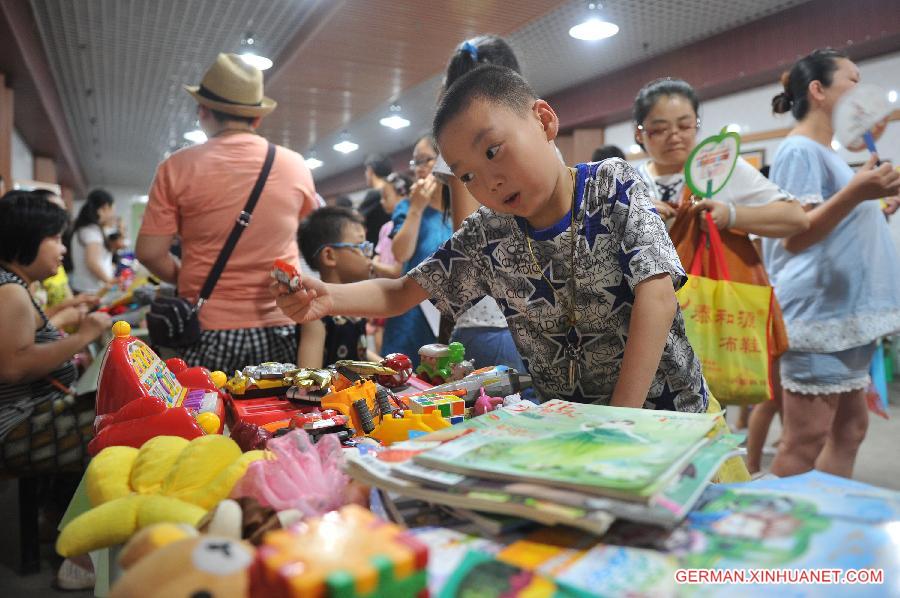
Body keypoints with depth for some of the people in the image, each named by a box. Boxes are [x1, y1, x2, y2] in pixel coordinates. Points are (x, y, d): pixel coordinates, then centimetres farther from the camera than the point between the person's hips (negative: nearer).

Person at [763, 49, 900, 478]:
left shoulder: (826, 152, 20)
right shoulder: (799, 150, -10)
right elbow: (795, 237, -20)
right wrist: (855, 193, -30)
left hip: (842, 313, 10)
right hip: (816, 313, -10)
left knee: (849, 430, 13)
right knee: (803, 446, -6)